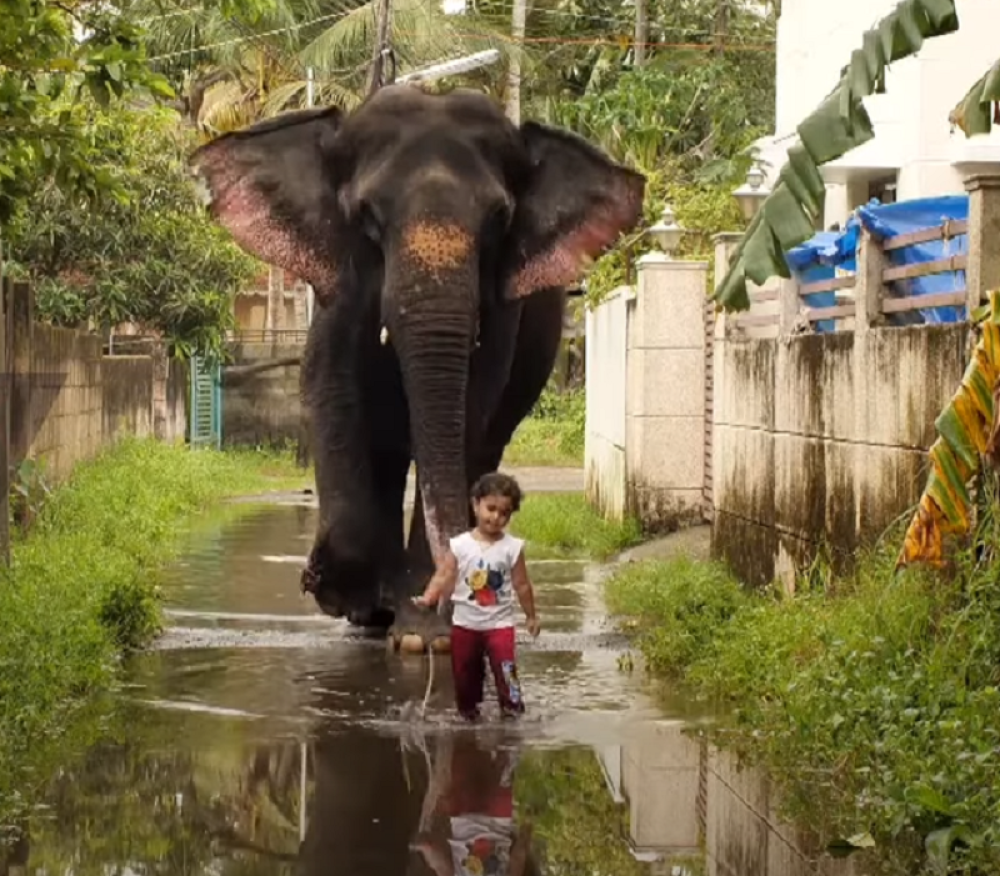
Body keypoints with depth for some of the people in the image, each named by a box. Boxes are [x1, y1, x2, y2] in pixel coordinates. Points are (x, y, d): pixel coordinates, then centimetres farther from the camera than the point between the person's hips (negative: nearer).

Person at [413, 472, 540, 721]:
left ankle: (512, 710, -7)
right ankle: (467, 711, 30)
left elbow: (522, 585, 2)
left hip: (499, 623, -2)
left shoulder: (512, 547, -6)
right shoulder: (460, 545, -6)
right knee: (464, 673, 13)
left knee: (505, 668, -17)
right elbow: (444, 577, -8)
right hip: (465, 623, 2)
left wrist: (531, 616, 8)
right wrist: (428, 598, -25)